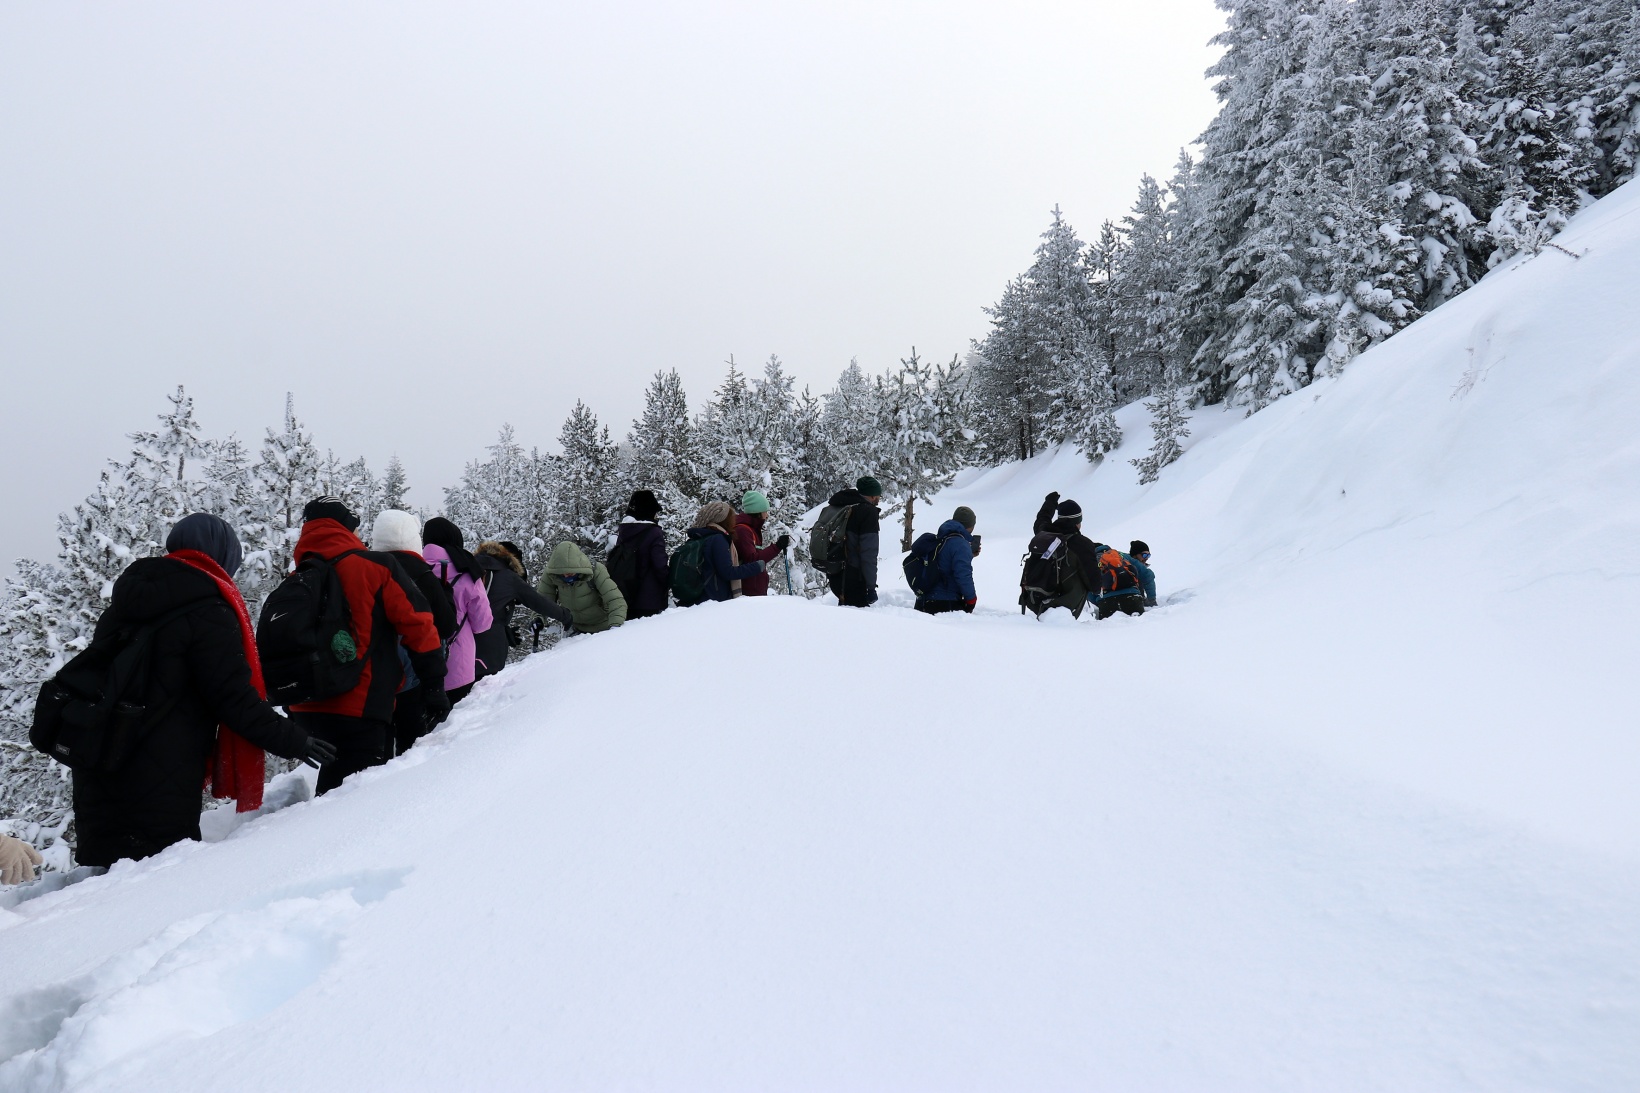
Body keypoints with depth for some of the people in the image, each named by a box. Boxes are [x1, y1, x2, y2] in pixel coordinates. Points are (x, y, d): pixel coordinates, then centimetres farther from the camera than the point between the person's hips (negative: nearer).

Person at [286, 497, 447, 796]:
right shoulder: (375, 566, -5)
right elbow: (418, 627, -9)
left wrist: (294, 712, 27)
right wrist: (434, 687, -3)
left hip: (306, 710, 7)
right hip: (359, 709, -7)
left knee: (334, 785, 21)